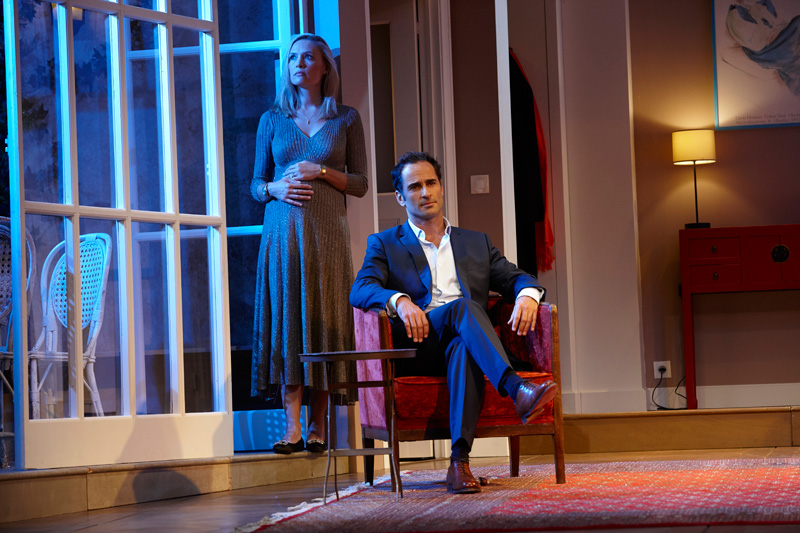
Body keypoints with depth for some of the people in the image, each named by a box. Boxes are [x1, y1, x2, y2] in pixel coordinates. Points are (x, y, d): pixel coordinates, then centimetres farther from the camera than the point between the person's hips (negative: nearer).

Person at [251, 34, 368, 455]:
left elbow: (360, 184, 6)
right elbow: (256, 184, 13)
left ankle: (318, 427, -1)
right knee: (286, 317, -6)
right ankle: (292, 427, -9)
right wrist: (276, 188, -9)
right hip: (282, 229, 1)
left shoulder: (346, 119, 9)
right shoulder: (273, 120, 13)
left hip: (327, 230, -1)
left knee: (323, 318, -4)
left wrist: (321, 171, -9)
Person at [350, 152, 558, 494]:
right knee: (463, 306, -34)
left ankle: (460, 459, -49)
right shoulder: (385, 244, 18)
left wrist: (527, 295, -8)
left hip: (464, 341, 2)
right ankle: (517, 390, -52)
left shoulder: (475, 243, 29)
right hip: (417, 344, -2)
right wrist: (400, 300, -23)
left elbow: (516, 278, 19)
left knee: (463, 348, -38)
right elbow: (359, 290, -1)